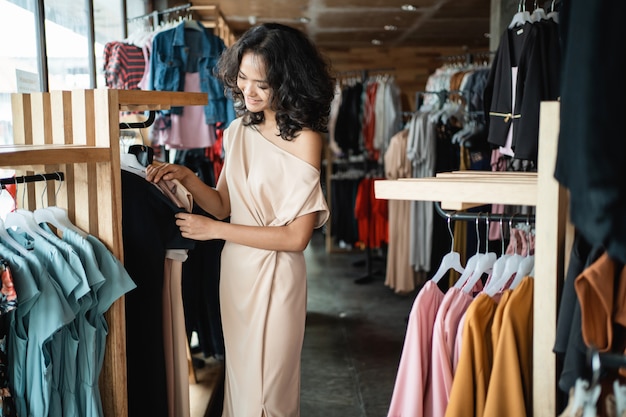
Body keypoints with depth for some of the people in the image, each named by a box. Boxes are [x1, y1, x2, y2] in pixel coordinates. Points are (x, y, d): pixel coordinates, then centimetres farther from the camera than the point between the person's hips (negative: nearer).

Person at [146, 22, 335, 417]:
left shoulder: (304, 139, -15)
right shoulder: (239, 131, 4)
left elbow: (297, 236, -17)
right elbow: (223, 205, 8)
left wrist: (215, 230, -16)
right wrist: (186, 177, -10)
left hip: (275, 276, -6)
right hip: (235, 270, 6)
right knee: (238, 374, 20)